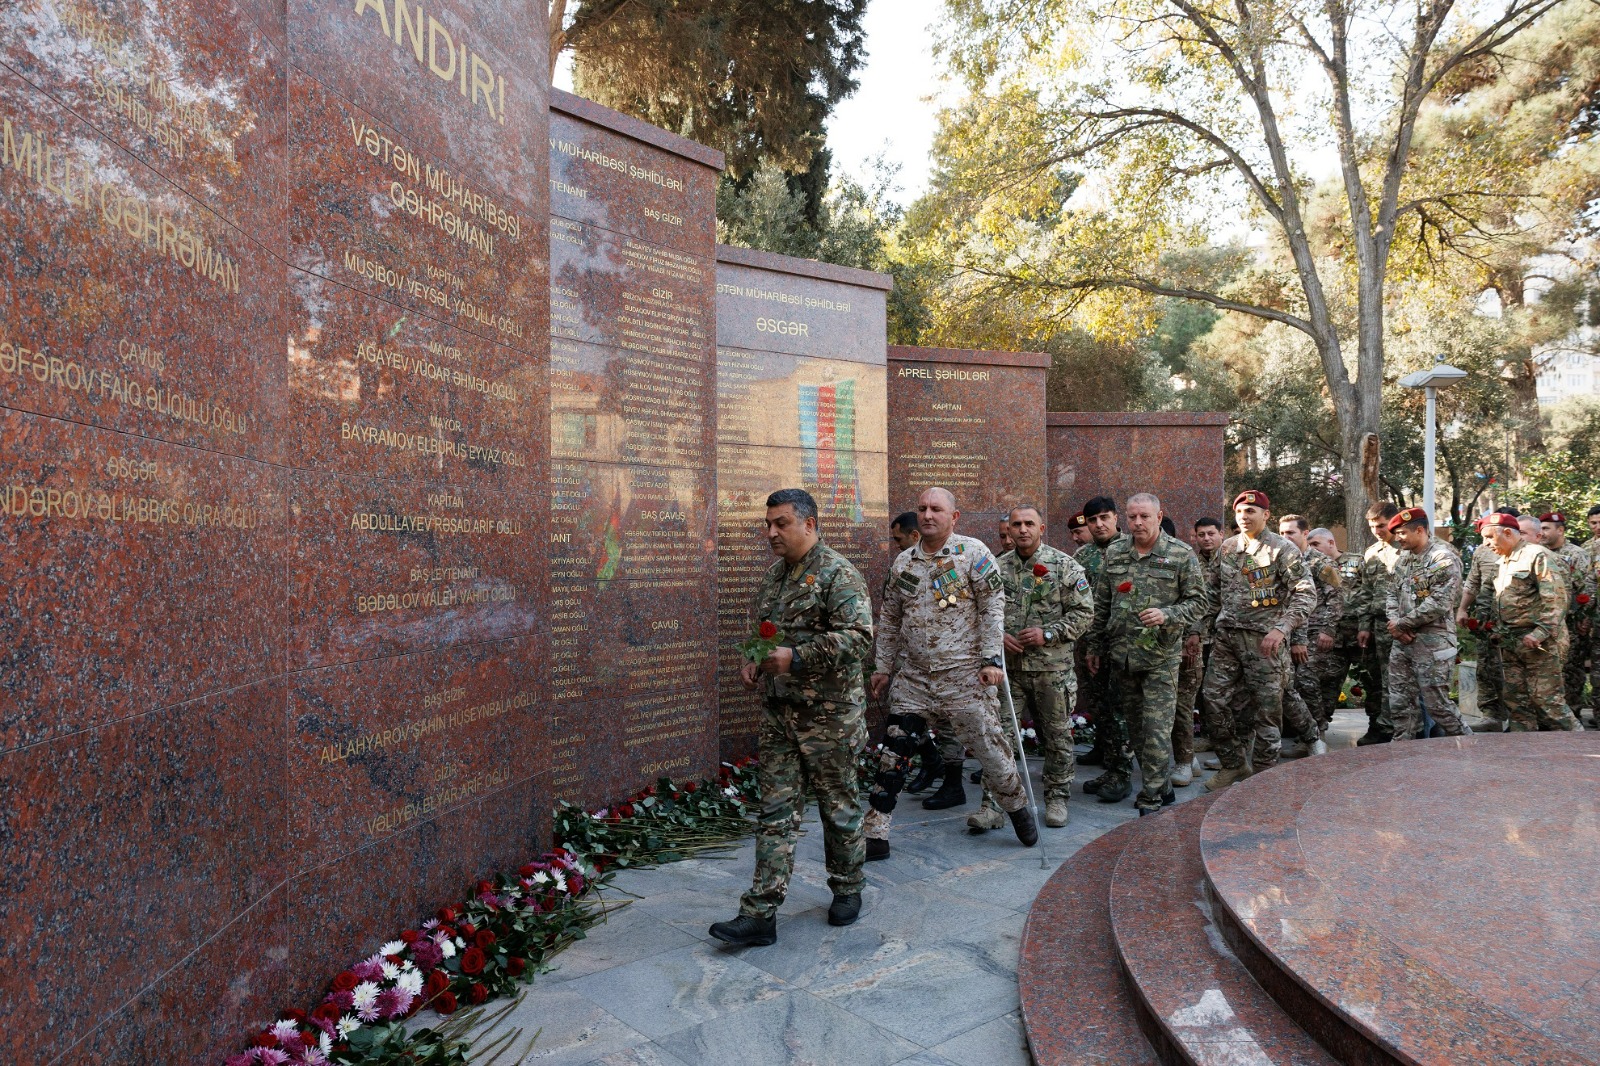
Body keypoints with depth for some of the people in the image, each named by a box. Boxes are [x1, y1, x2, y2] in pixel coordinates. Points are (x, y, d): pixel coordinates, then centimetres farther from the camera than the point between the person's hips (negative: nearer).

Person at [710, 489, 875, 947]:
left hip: (828, 711, -7)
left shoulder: (838, 574, -13)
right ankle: (760, 913, 9)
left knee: (838, 805, 10)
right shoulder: (774, 574, 12)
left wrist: (795, 658, -25)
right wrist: (755, 662, 6)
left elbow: (858, 636, -23)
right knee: (775, 809, 6)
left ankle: (847, 890, 31)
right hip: (777, 709, 7)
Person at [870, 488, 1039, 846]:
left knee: (987, 742, 2)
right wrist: (883, 666, 15)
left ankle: (1017, 806, 27)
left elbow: (993, 606, -7)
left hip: (963, 672, -4)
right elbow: (889, 619, 16)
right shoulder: (903, 562, 10)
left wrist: (991, 658, -12)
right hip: (913, 674, 4)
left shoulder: (973, 552, -4)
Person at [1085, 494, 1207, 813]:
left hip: (1161, 655, -4)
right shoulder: (1114, 552, 8)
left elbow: (1198, 601, -1)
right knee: (1133, 723, 13)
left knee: (1157, 726, -5)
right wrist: (1095, 647, 11)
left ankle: (1152, 796, 3)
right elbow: (1101, 604, 12)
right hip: (1120, 654, 5)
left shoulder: (1182, 554, -3)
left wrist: (1167, 615, -20)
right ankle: (1160, 785, 28)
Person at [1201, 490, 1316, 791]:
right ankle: (1233, 764, 18)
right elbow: (1213, 590, 19)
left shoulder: (1283, 549, -5)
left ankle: (1262, 774, 15)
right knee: (1216, 698, 3)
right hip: (1226, 635, 5)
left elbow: (1306, 593, -11)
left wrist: (1281, 629, -22)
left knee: (1266, 708, 2)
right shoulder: (1226, 548, 12)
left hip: (1265, 639, -5)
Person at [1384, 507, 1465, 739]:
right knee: (1400, 703, 9)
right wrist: (1394, 622, -3)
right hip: (1402, 642, 7)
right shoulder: (1404, 558, 13)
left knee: (1436, 703, -1)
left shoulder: (1444, 559, -11)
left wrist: (1402, 623, -12)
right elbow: (1392, 593, 15)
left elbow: (1438, 604, -19)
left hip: (1432, 643, -7)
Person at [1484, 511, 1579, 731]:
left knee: (1546, 698, -5)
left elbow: (1556, 599, -18)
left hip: (1536, 643, -8)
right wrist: (1503, 633, 15)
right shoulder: (1504, 560, 15)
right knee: (1515, 698, 10)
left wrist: (1540, 633, -23)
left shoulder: (1537, 555, -11)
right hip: (1510, 643, 8)